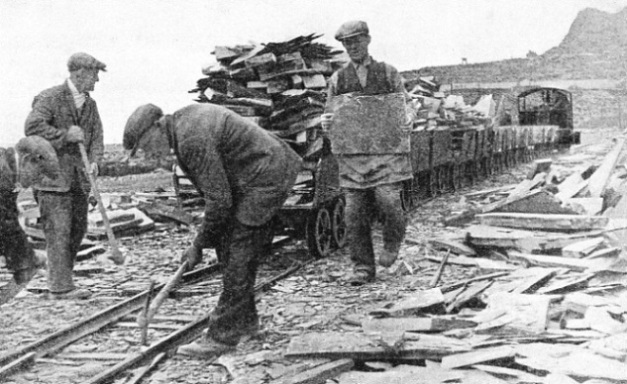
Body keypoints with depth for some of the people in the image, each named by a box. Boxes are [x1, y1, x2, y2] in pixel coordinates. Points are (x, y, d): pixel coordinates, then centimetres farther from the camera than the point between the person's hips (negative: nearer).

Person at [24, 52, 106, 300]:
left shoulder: (89, 104, 14)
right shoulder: (50, 98, -9)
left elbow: (96, 136, 12)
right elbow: (32, 127, -22)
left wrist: (94, 161, -6)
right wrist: (65, 135, -19)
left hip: (78, 177, 8)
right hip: (52, 175, -7)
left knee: (78, 228, 10)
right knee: (58, 230, -8)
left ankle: (59, 278, 23)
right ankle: (60, 287, -4)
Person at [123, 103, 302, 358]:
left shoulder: (192, 138, -25)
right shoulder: (185, 119, 7)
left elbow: (219, 199, -23)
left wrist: (199, 245, -11)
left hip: (266, 179, -11)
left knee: (238, 258, -8)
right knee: (229, 250, 16)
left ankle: (223, 336, -1)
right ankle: (245, 320, 30)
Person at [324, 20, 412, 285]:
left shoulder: (388, 73, 8)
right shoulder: (338, 79, 11)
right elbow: (328, 113, 16)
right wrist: (326, 125, -6)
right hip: (352, 152, 2)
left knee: (387, 199, -16)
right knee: (355, 211, -2)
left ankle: (393, 241, 16)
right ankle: (363, 268, 10)